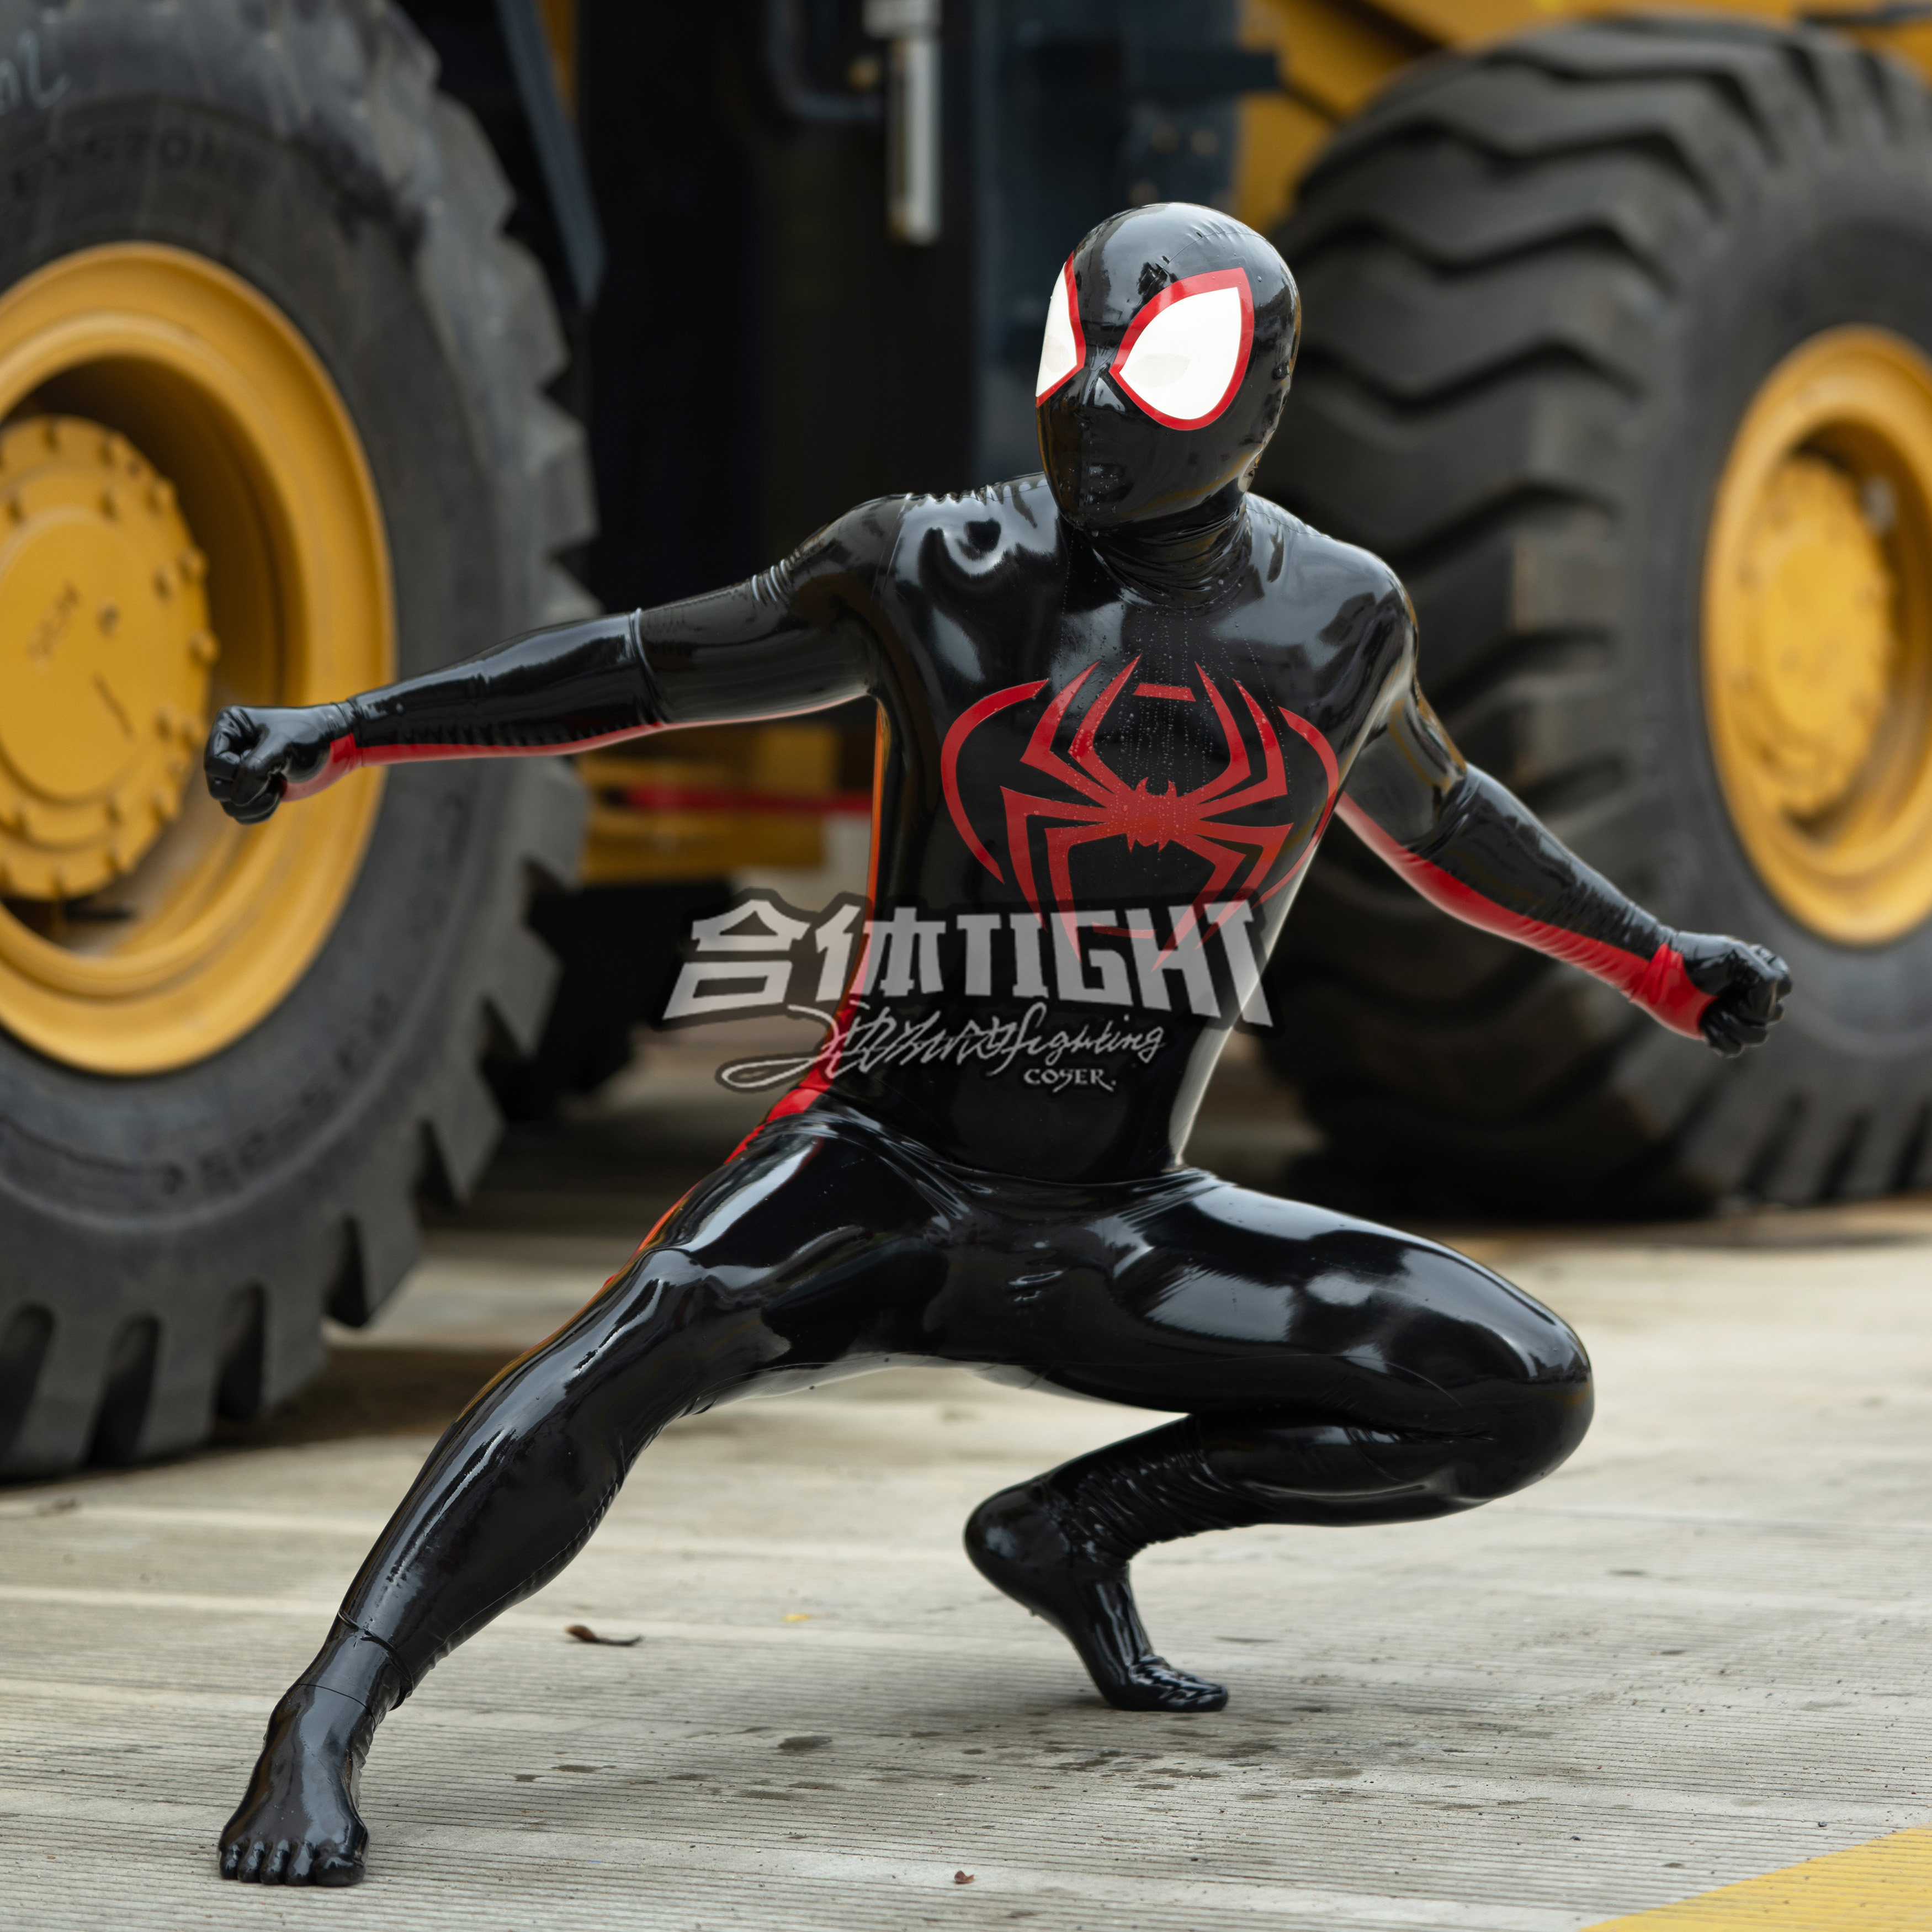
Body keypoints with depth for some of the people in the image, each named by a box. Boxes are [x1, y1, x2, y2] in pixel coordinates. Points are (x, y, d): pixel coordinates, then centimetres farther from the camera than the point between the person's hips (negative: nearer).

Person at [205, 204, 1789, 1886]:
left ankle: (1080, 1524, 2)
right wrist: (338, 733, 4)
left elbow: (1431, 816, 25)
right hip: (884, 1165, -4)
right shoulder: (933, 574, -4)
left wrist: (1656, 963, 30)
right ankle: (329, 1721, -39)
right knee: (649, 1342, -36)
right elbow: (647, 666, 7)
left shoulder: (1340, 622, 4)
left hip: (1113, 1231, 4)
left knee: (1527, 1399, -9)